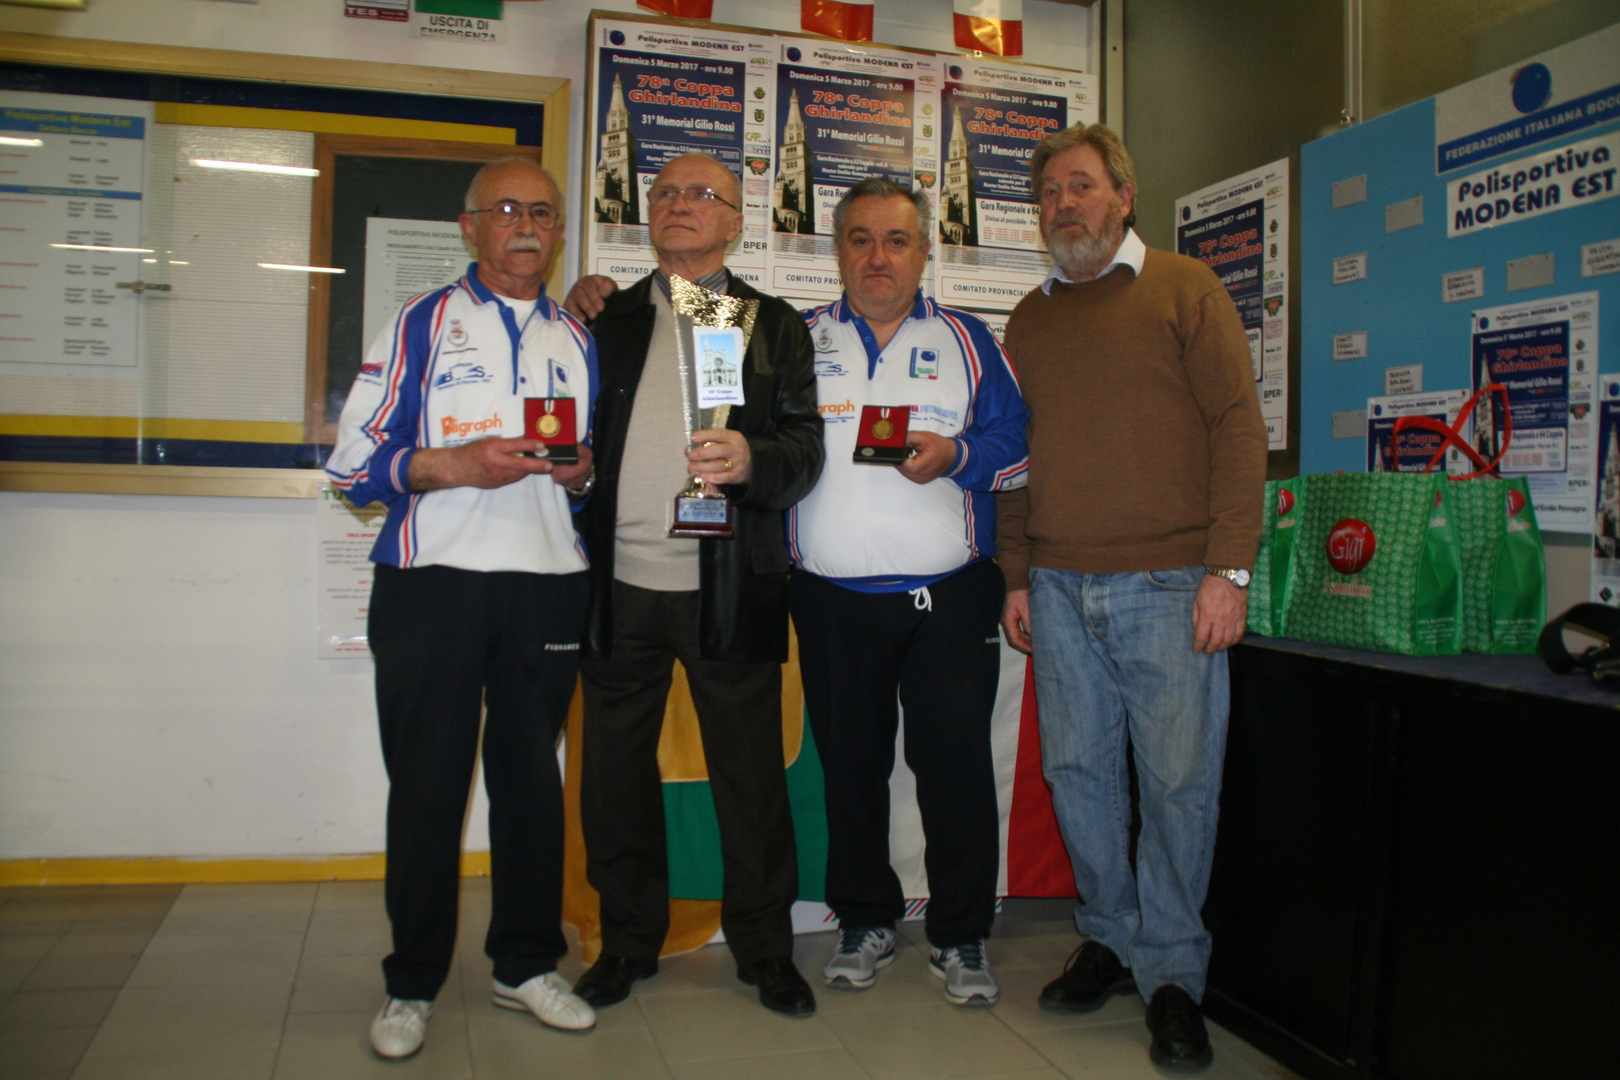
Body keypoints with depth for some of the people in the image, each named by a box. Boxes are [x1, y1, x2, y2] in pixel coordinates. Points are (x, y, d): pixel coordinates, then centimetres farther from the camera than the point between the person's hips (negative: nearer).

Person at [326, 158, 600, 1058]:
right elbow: (353, 460, -1)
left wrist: (583, 472, -2)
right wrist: (459, 464, -15)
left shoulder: (578, 340, 15)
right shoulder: (420, 324, 5)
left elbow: (598, 462, 21)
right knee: (427, 785, 3)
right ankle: (413, 984, 17)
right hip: (434, 585, -3)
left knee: (532, 776, 9)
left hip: (548, 588, 3)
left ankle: (528, 963, 23)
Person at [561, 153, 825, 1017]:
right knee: (615, 773, 9)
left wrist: (750, 460, -20)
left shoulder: (774, 324, 11)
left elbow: (806, 443, -4)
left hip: (728, 588, -2)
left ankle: (765, 948, 21)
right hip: (620, 584, 2)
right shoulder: (607, 319, 16)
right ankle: (628, 940, 27)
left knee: (750, 774, 4)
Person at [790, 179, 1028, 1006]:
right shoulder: (797, 341, 11)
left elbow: (1016, 444, 3)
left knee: (955, 764, -1)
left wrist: (955, 455, -14)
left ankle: (960, 937, 15)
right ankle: (864, 922, 25)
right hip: (832, 599, 1)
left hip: (950, 596, -1)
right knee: (850, 765, 9)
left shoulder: (965, 340, 9)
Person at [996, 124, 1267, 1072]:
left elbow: (1238, 429, -2)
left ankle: (1172, 974, 14)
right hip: (1059, 591, 4)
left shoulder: (1186, 290, 4)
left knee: (1179, 779, 0)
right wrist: (1017, 576, 12)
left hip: (1167, 585, -4)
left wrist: (1229, 569, -10)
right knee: (1079, 769, 7)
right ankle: (1111, 940, 25)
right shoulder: (1031, 318, 17)